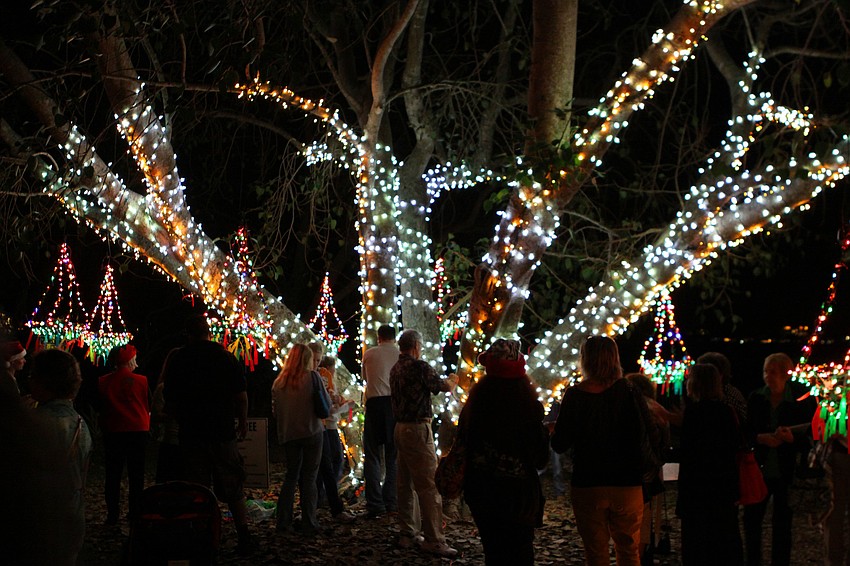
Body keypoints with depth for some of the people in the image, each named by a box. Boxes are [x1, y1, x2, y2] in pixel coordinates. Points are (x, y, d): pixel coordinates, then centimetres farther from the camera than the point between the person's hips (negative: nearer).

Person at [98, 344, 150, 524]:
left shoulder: (103, 382, -6)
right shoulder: (141, 381, -10)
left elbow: (100, 407, 6)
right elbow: (148, 406, 0)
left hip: (112, 433, 1)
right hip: (137, 431, -1)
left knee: (112, 475, 8)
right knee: (136, 476, 9)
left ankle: (112, 516, 7)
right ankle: (135, 514, 11)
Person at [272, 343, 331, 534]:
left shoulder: (279, 382, 1)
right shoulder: (311, 377, -10)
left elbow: (275, 409, 9)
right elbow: (327, 404, -5)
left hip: (288, 434, 4)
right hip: (312, 432, -4)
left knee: (291, 476, 15)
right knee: (309, 477, 4)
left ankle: (283, 522, 12)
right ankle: (309, 523, 4)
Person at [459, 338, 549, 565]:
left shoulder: (474, 406, -8)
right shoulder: (530, 407, -16)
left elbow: (461, 448, 2)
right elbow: (541, 459, -8)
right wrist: (544, 433, 9)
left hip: (481, 493, 3)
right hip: (519, 494, -3)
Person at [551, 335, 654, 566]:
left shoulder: (575, 396, -10)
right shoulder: (630, 393, -7)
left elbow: (559, 445, -8)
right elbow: (645, 437, -1)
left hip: (587, 486, -1)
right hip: (627, 485, 1)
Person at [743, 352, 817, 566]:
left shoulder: (802, 398, -7)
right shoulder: (756, 398, 1)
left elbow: (813, 434, -4)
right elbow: (746, 432, 4)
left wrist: (791, 437, -23)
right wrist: (762, 438, -16)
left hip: (786, 473, -2)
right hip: (760, 469, 2)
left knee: (782, 524, 7)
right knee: (751, 518, 4)